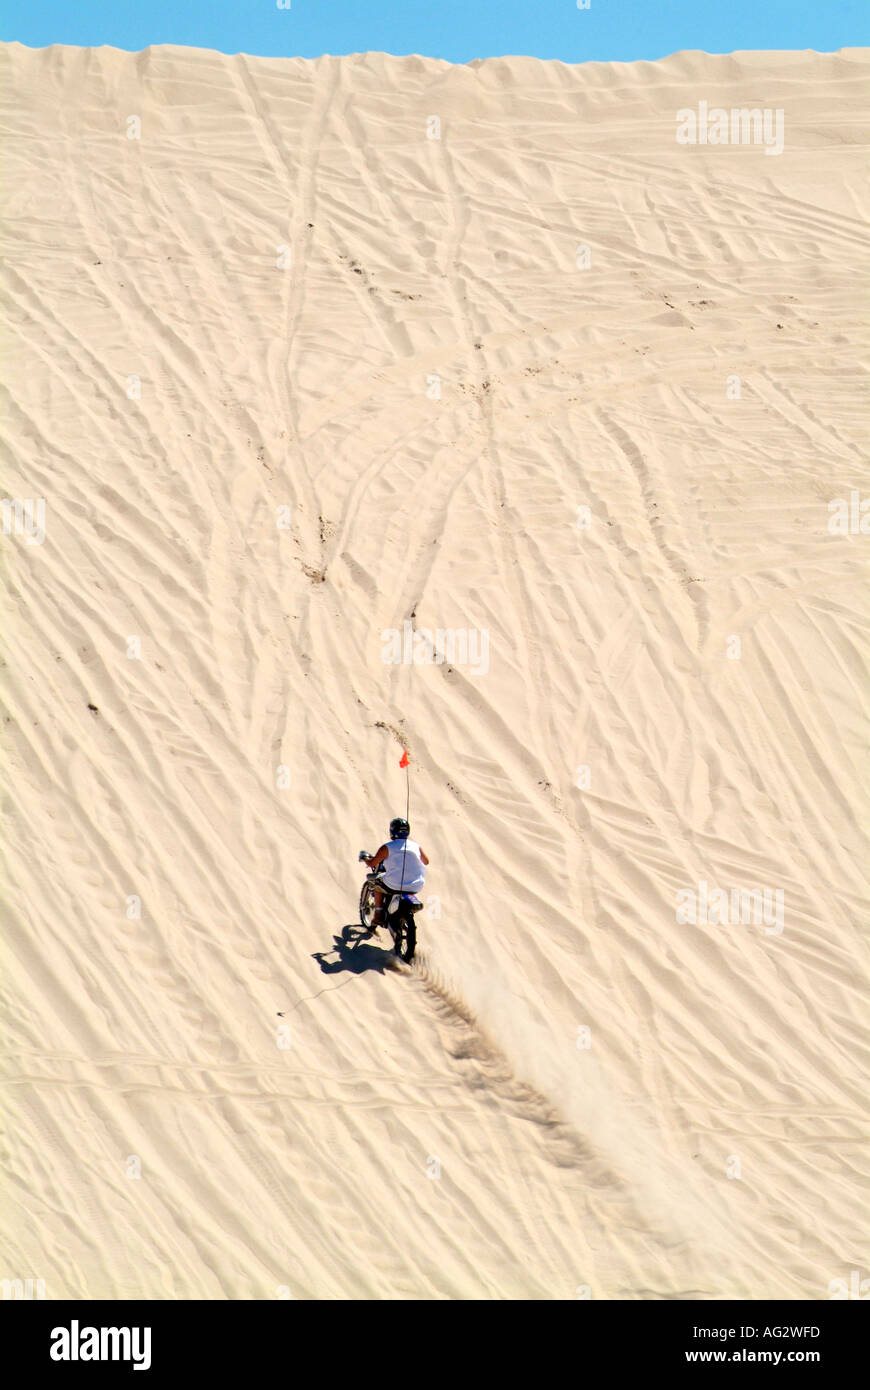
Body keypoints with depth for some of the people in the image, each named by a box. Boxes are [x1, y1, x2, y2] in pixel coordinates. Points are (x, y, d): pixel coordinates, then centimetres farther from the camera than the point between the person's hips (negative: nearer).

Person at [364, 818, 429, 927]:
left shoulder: (387, 848, -5)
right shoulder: (415, 845, 6)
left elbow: (372, 863, -1)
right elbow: (425, 862, 21)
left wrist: (366, 859, 22)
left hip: (394, 885, -3)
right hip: (415, 887, 3)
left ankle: (378, 916, 21)